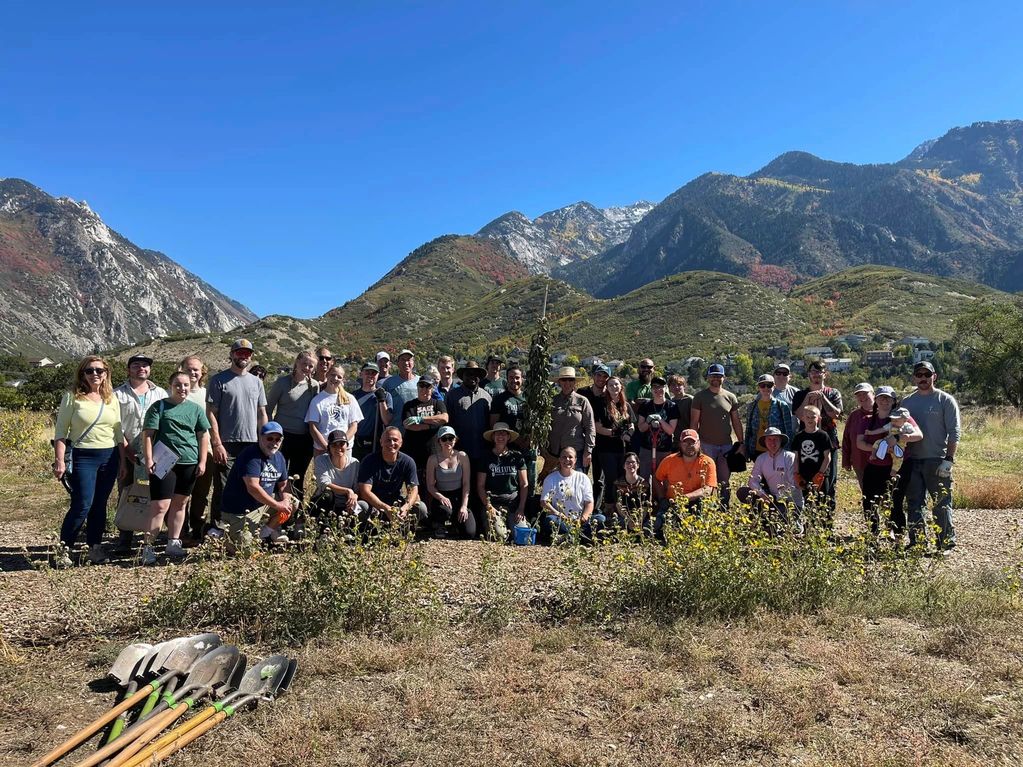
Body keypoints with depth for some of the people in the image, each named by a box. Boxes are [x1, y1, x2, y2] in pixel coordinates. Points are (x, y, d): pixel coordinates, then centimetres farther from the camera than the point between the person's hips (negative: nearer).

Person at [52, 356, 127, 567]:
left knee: (100, 505, 9)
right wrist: (59, 461, -12)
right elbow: (60, 432, -4)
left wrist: (124, 461, 10)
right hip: (82, 457, -4)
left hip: (109, 457, 4)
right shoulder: (72, 397, -2)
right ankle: (64, 549, 6)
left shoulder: (111, 399, 10)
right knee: (82, 505, -9)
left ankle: (96, 547, 19)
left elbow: (119, 433, 14)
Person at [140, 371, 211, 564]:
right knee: (160, 506, -8)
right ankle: (148, 546, -1)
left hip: (189, 463, 4)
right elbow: (148, 434, -3)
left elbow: (203, 435, 12)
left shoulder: (196, 409, 10)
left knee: (179, 504, 12)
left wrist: (202, 461, 5)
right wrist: (149, 459, -11)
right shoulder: (159, 407, 1)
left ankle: (173, 543, 23)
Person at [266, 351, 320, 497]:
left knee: (298, 478, 14)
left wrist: (315, 439, 7)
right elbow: (268, 409, -2)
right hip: (283, 436, -4)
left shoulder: (315, 385, 5)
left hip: (305, 439, 4)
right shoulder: (283, 382, -6)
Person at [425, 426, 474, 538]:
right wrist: (441, 497, -22)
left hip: (459, 496, 2)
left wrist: (464, 506, -11)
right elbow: (430, 486, -2)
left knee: (470, 533, -13)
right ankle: (439, 525, -4)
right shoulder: (433, 459, -2)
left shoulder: (462, 456, -1)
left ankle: (454, 520, 20)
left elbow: (466, 483, -1)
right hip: (441, 496, -2)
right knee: (445, 511, -38)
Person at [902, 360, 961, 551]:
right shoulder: (907, 402, 13)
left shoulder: (945, 400, 0)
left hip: (937, 461, -4)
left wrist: (948, 459, -13)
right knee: (914, 504, 8)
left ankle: (946, 543, 11)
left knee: (942, 504, 0)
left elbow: (954, 432, -5)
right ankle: (917, 543, 17)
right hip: (912, 462, 4)